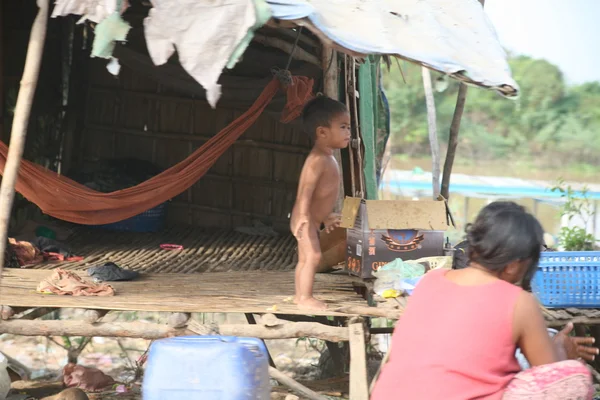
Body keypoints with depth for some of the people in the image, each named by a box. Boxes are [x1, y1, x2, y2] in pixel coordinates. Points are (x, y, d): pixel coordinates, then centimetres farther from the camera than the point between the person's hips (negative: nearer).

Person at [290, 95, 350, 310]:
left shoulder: (327, 158, 12)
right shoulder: (318, 160, -20)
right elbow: (306, 189, -29)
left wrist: (325, 216, 27)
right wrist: (304, 216, -38)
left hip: (312, 219, 10)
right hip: (305, 220, -10)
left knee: (305, 258, 15)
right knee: (312, 257, -10)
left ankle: (300, 296, 22)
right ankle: (305, 298, -5)